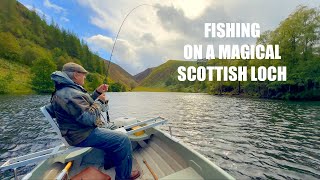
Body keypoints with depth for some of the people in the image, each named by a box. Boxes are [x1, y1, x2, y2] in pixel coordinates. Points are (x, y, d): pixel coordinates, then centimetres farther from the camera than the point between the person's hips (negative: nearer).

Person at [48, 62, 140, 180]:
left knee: (115, 135, 25)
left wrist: (97, 93, 7)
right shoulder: (69, 94, -24)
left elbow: (87, 104, 20)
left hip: (83, 130, 11)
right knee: (123, 140, -17)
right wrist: (100, 101, -15)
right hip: (83, 136, -11)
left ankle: (111, 162, 36)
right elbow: (89, 118, -30)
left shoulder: (68, 90, 11)